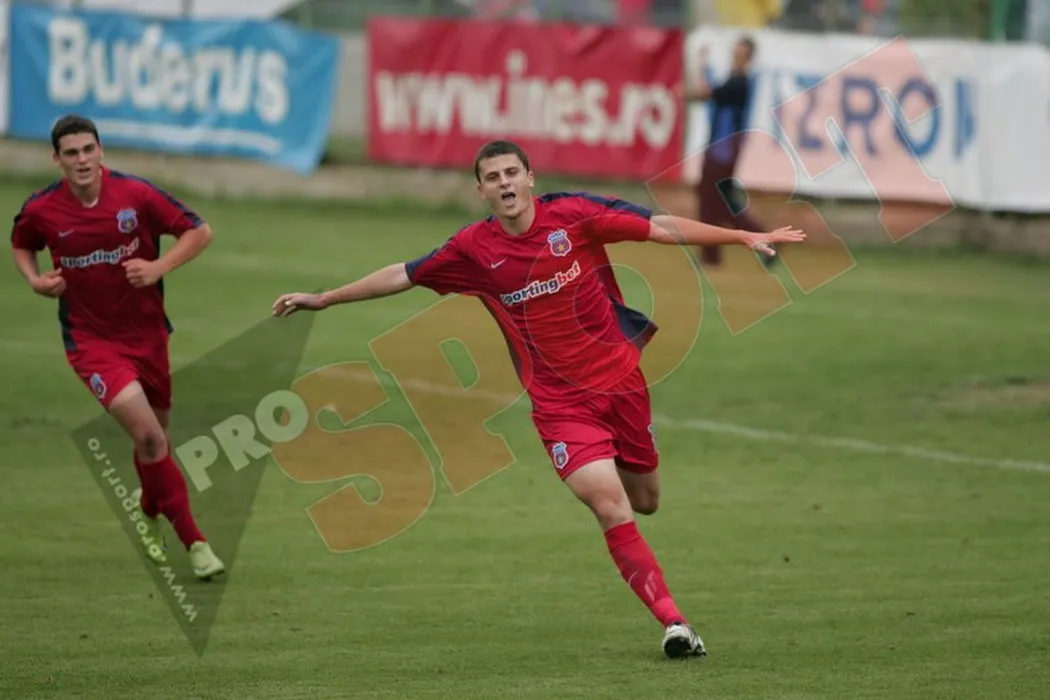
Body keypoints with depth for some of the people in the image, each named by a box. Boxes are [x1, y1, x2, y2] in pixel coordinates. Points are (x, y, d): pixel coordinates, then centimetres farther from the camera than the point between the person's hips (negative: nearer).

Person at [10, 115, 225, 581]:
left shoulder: (136, 195, -12)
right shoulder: (41, 210, -9)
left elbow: (199, 232, -5)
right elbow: (20, 246, 14)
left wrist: (159, 267, -18)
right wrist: (35, 280, -5)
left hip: (147, 333, 2)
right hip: (90, 339, -2)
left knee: (155, 437, 17)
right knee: (147, 433, -20)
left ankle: (151, 517, 48)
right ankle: (193, 541, -15)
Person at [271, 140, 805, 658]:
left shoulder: (573, 214, -7)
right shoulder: (474, 250, -4)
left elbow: (663, 228, -7)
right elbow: (402, 276, 8)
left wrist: (747, 238, -10)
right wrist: (322, 299, 11)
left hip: (620, 377, 1)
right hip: (560, 400, -1)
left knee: (643, 501, 11)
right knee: (610, 506, -16)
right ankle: (674, 623, -14)